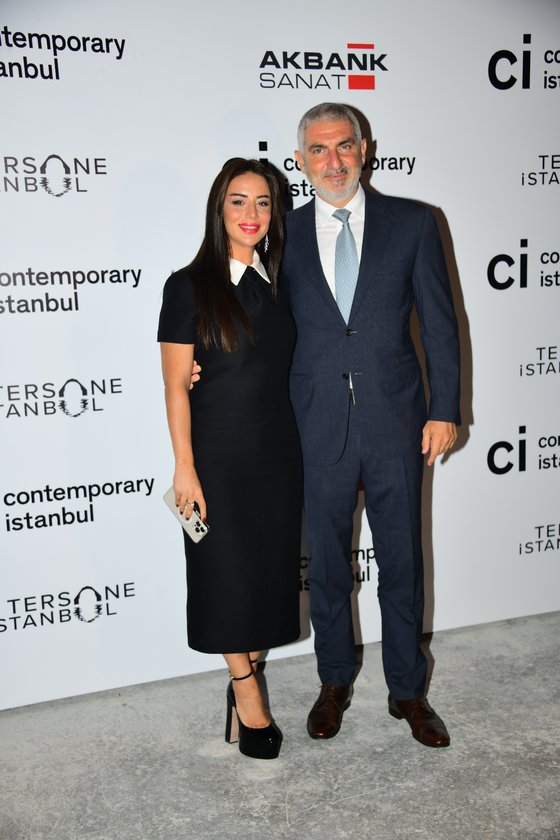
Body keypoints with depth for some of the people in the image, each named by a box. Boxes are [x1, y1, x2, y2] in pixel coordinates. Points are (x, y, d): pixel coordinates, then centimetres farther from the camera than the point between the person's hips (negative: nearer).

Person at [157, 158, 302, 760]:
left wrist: (298, 447, 7)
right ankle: (245, 687, 24)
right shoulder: (189, 287, -7)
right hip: (217, 455, -4)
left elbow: (283, 374, 12)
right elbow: (175, 386, -9)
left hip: (277, 454, 5)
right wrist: (185, 467, -12)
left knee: (271, 569, 10)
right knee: (228, 570, 6)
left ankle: (246, 671, 28)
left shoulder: (276, 286, 7)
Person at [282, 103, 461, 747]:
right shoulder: (286, 233, 5)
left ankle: (407, 690, 30)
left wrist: (443, 410, -2)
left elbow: (439, 323, 2)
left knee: (402, 562, 10)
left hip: (395, 422, 0)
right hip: (318, 427, 1)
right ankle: (335, 682, 34)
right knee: (326, 563, 13)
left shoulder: (411, 223, 2)